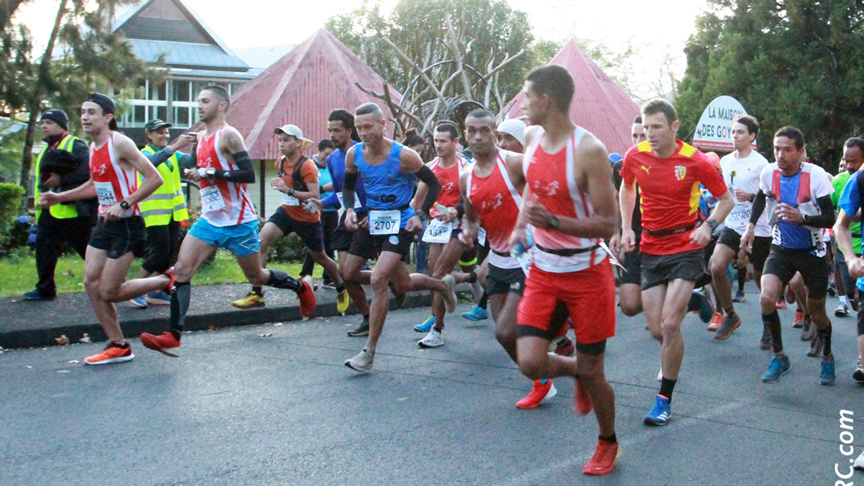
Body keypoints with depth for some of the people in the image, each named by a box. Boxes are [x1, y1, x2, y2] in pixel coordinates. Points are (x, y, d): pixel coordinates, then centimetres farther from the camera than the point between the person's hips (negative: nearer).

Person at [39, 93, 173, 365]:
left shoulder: (120, 144, -15)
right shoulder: (93, 148, 11)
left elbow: (154, 178, -20)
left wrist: (124, 205, -26)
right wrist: (59, 197, 20)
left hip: (126, 226, -9)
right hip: (105, 224, 9)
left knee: (108, 292, -7)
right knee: (91, 283, 3)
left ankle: (166, 280, 13)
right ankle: (118, 346, 14)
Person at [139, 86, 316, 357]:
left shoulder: (229, 135, -13)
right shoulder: (200, 137, 12)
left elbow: (249, 174, -21)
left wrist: (209, 173, -23)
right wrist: (195, 174, 8)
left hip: (238, 221, -7)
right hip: (210, 220, 7)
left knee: (256, 277, 8)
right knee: (182, 270, -10)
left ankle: (301, 288, 35)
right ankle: (173, 336, -13)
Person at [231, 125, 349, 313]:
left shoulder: (307, 166, -20)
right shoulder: (280, 163, 2)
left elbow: (315, 196, -27)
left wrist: (289, 191, -33)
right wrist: (280, 186, 8)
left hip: (307, 218, -5)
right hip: (286, 211, 6)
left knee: (320, 257, 11)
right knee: (260, 241, -18)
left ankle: (342, 289, 38)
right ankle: (256, 294, -16)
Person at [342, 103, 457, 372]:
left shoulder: (404, 156, -18)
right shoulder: (354, 154, -4)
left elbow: (434, 184, -6)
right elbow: (348, 185, 15)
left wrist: (420, 215, -15)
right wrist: (350, 210, -3)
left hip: (399, 223, -7)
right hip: (371, 219, 7)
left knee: (378, 280, -20)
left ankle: (369, 352, -8)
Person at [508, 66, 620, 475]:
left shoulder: (589, 150, -20)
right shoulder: (532, 138, 1)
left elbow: (609, 224, -20)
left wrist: (553, 222, -32)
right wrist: (521, 225, 10)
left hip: (586, 273, -5)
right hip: (543, 270, 5)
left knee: (592, 372, 5)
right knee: (530, 363, -7)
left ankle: (608, 443, 32)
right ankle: (575, 371, 28)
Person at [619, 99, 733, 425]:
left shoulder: (695, 161, -12)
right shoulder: (635, 156, -3)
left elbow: (726, 199, 1)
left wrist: (709, 227, -17)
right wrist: (627, 227, 5)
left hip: (685, 248, -4)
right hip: (650, 250, 4)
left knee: (670, 325, -14)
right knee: (657, 330, 3)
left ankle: (664, 399, 3)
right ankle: (692, 301, 39)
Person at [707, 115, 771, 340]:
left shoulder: (760, 163, -9)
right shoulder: (725, 162, 8)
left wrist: (751, 197, -22)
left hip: (758, 229, -4)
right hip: (732, 226, 4)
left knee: (762, 278, 6)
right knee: (716, 267, -15)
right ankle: (730, 316, 4)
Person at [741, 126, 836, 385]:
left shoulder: (816, 175, -18)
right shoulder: (768, 173, -8)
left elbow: (830, 218, -16)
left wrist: (801, 218, -32)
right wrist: (751, 226, 6)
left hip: (812, 251, -2)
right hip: (781, 249, 2)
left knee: (816, 310, 8)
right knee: (767, 298, -21)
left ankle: (827, 357, 37)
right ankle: (779, 357, -3)